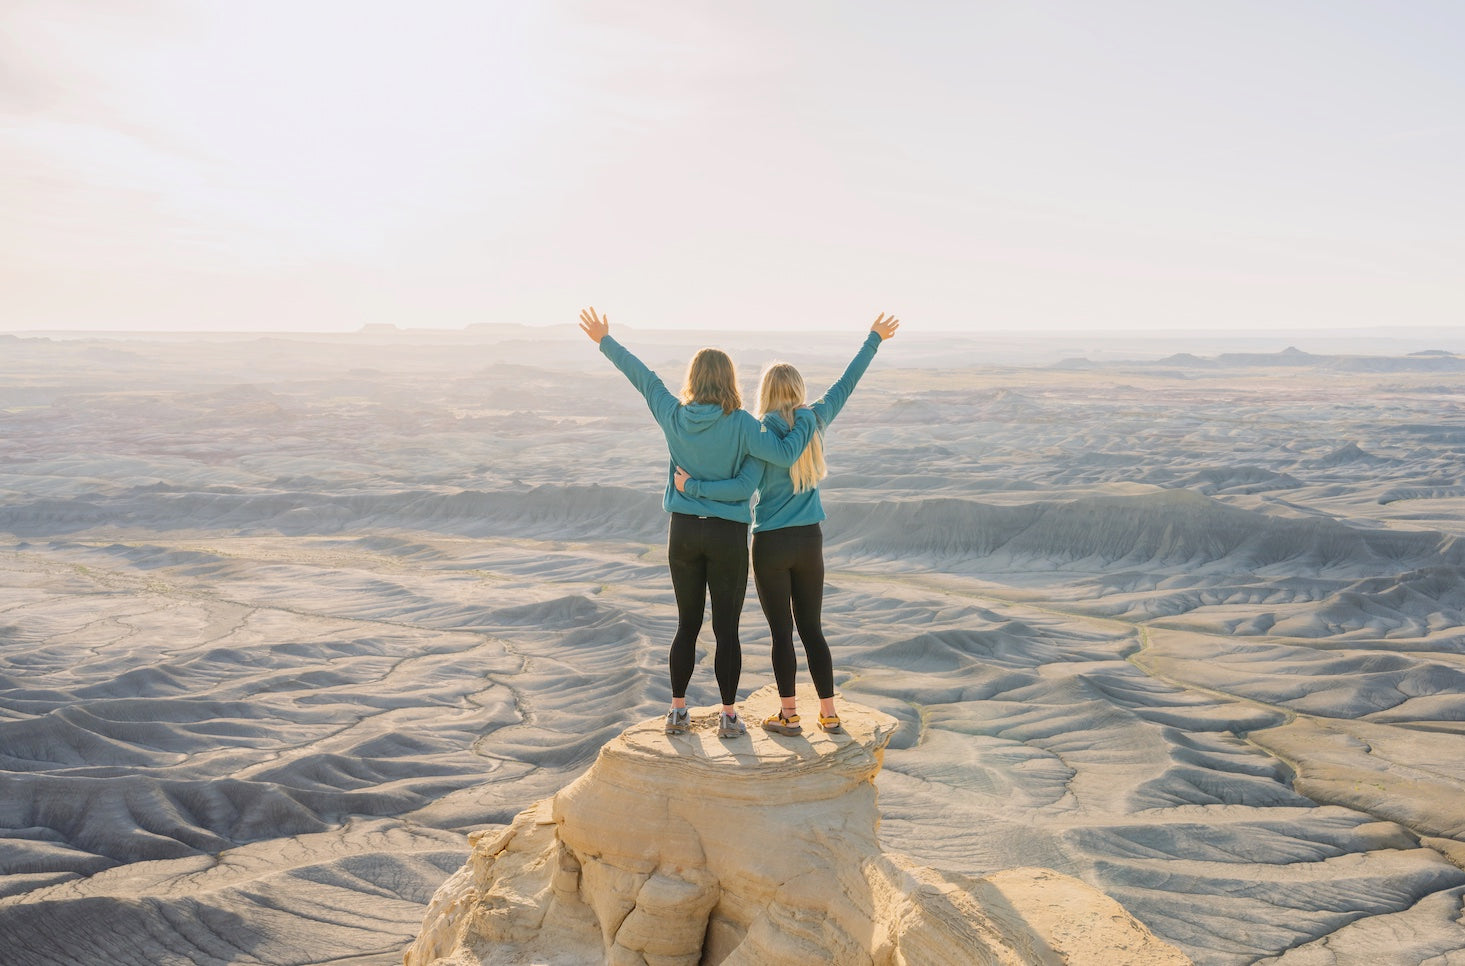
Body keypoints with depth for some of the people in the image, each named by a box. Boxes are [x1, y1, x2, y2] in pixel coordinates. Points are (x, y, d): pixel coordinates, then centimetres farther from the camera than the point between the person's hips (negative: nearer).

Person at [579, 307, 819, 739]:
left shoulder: (673, 416, -3)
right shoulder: (740, 424, -14)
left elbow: (641, 376, 8)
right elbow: (785, 454, -22)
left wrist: (604, 340, 21)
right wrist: (806, 418, -6)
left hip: (684, 532, 4)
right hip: (728, 534, -3)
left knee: (687, 625, 14)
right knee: (726, 629, 5)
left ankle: (678, 711, 19)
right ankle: (728, 716, 12)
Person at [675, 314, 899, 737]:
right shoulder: (815, 421, 1)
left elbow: (743, 487, -23)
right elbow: (846, 384, 14)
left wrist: (693, 486, -15)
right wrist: (873, 340, 25)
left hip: (771, 543, -4)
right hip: (810, 541, 4)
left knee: (781, 632, 5)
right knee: (812, 628, 13)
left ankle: (789, 715, 13)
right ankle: (829, 713, 16)